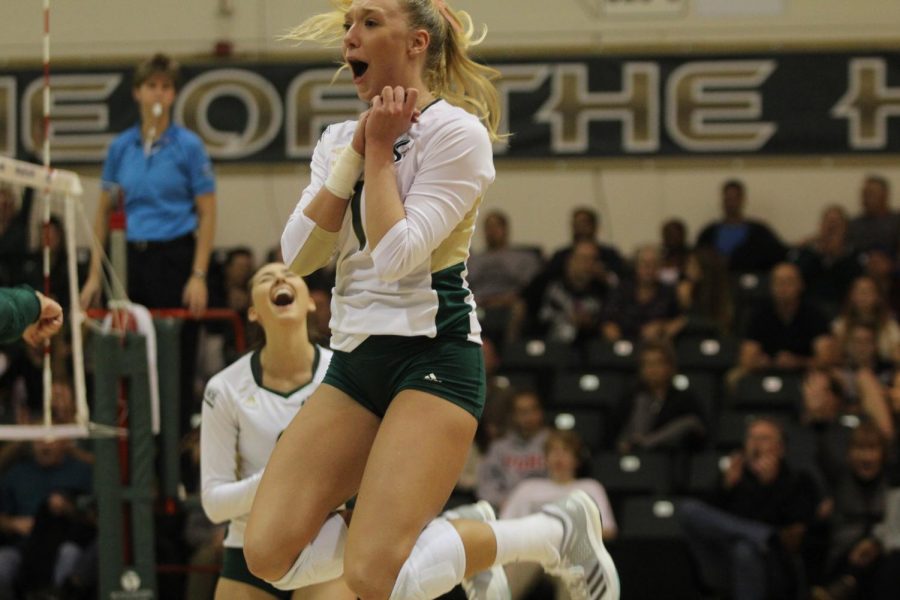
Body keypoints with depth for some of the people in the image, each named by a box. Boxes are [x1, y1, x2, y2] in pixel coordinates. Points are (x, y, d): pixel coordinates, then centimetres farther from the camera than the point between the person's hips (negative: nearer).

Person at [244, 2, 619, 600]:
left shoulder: (456, 131, -10)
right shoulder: (339, 140, 11)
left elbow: (395, 254, -19)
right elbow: (299, 254, -1)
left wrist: (379, 150, -10)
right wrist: (354, 154, -6)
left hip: (433, 355, -7)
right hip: (355, 360, 7)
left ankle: (559, 532, 2)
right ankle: (462, 538, 10)